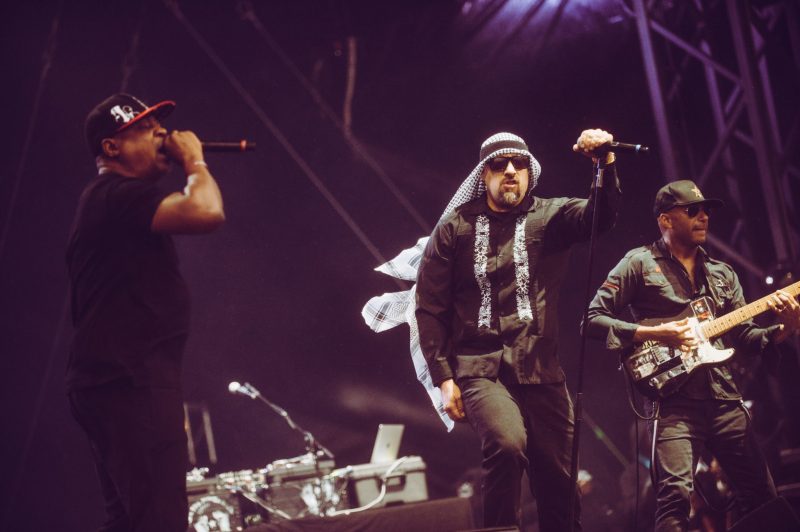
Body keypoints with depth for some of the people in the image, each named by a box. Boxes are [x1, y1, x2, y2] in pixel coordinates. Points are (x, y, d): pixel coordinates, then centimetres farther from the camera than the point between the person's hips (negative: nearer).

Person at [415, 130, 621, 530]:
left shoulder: (550, 217, 9)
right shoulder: (455, 227, 6)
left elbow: (603, 214, -11)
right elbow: (430, 307, 4)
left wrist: (606, 163, -29)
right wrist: (444, 378, -4)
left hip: (541, 369, 2)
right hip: (481, 368, -2)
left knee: (559, 484, 1)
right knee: (507, 443, -30)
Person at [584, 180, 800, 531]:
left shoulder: (722, 274, 20)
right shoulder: (640, 263, 2)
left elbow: (743, 336, 16)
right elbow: (594, 318, -4)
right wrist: (655, 334, -15)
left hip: (724, 397, 6)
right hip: (674, 399, -6)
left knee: (761, 495, 6)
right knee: (676, 492, -21)